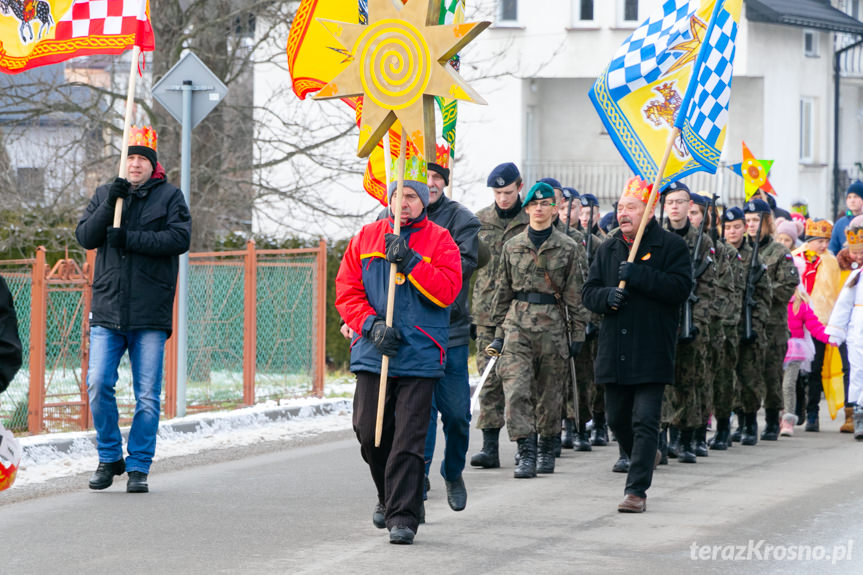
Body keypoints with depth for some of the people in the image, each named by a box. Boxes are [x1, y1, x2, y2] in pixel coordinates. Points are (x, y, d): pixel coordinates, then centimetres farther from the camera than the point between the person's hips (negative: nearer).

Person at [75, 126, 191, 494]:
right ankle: (109, 458, 11)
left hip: (151, 314, -2)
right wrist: (110, 205, -12)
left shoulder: (169, 196, 5)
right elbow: (85, 237, 2)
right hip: (107, 310, 2)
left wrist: (130, 238, -15)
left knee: (148, 395, -1)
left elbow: (180, 238, -9)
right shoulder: (104, 194, 13)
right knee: (98, 385, -7)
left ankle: (139, 467, 8)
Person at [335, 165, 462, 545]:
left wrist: (410, 261, -17)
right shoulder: (366, 239, 10)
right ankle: (387, 497, 30)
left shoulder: (439, 240, 3)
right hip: (372, 354, 3)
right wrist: (371, 324, -9)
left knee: (408, 440, -7)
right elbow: (347, 292, 7)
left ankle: (403, 516, -4)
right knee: (369, 432, 5)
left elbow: (447, 291, -10)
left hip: (419, 356, -3)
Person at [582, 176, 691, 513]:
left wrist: (638, 276, -20)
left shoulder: (670, 246, -2)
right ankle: (644, 458, 39)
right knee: (617, 418, 13)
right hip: (614, 353, 6)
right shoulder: (609, 249, 14)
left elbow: (681, 288, -14)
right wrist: (606, 296, -10)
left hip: (652, 353, -6)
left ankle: (636, 490, -9)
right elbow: (588, 292, 13)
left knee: (645, 421, -9)